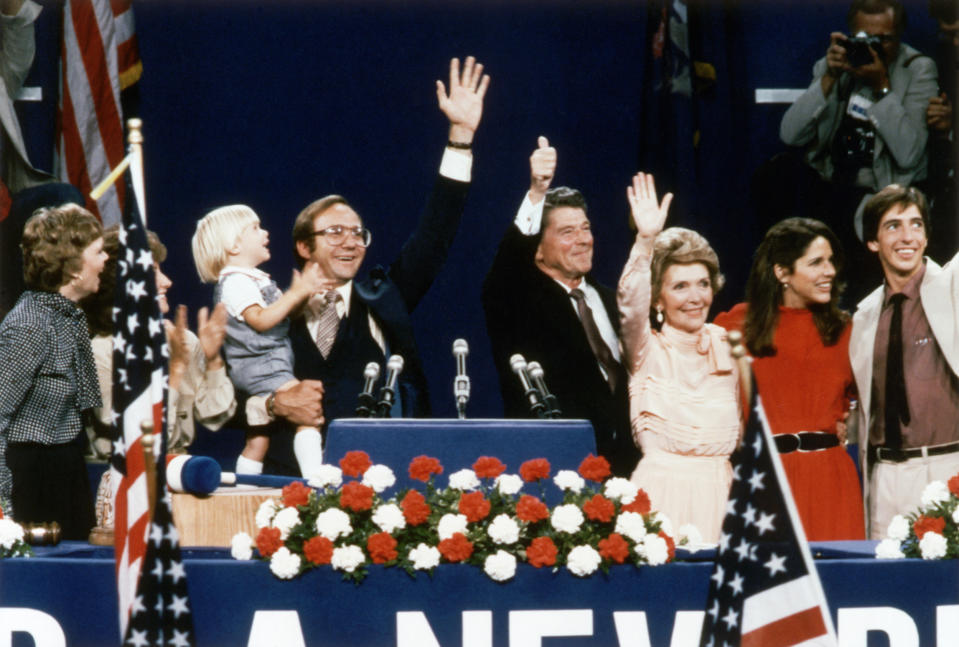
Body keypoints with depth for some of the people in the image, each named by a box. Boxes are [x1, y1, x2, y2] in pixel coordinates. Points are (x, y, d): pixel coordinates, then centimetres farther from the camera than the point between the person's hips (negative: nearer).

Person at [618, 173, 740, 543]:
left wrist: (745, 361, 8)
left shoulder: (723, 347, 12)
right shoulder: (648, 350, 0)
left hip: (718, 494, 4)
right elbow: (630, 304, -22)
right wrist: (647, 240, -34)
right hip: (662, 494, -4)